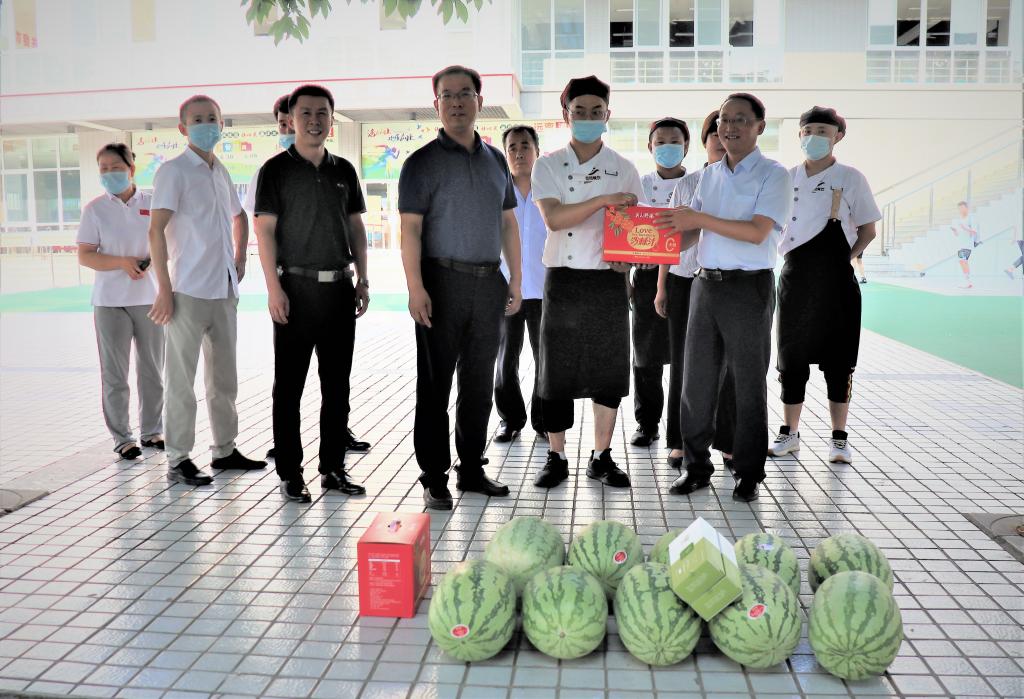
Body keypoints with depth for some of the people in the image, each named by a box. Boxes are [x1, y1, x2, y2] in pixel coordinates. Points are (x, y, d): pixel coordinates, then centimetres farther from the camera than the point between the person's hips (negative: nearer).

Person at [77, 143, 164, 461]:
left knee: (152, 370, 10)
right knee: (115, 374, 3)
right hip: (110, 301, -1)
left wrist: (149, 262, -13)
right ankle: (122, 438, 13)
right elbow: (84, 256, -3)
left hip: (149, 298, 2)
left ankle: (151, 430, 23)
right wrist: (122, 262, -19)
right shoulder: (95, 209, -1)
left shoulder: (152, 204, 3)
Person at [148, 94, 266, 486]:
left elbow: (239, 217, 31)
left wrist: (239, 261, 18)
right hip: (188, 291, -7)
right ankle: (178, 460, 8)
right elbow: (156, 230, -13)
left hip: (224, 291, 7)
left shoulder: (221, 172, 14)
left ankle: (225, 450, 24)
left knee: (224, 377, 13)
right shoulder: (174, 171, -6)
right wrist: (164, 289, -17)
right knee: (181, 380, -1)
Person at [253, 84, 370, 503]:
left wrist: (362, 280, 7)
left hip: (339, 287, 5)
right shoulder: (277, 169, 0)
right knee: (290, 385, 2)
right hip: (296, 287, -4)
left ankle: (333, 468, 18)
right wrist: (274, 288, -14)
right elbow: (265, 230, -6)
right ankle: (289, 473, 10)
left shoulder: (344, 170, 13)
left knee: (337, 383, 8)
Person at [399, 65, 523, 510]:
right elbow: (410, 228, -9)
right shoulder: (423, 162, -2)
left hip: (489, 282, 5)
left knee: (480, 382, 11)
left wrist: (515, 279, 11)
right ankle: (434, 478, 8)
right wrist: (415, 288, -18)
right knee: (435, 384, 0)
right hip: (443, 281, -5)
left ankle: (472, 469, 23)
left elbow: (508, 223, 17)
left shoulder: (496, 161, 14)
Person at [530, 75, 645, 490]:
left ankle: (602, 457, 16)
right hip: (563, 279, -1)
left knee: (609, 370, 4)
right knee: (556, 368, 2)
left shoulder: (623, 169, 7)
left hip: (608, 280, 1)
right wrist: (603, 200, -24)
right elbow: (553, 218, -13)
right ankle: (556, 458, 15)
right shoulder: (548, 165, 3)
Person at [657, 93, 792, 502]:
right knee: (696, 380, 6)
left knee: (749, 384, 3)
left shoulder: (772, 175, -3)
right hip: (706, 283, 5)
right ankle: (696, 467, 17)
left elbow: (757, 232, -16)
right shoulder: (709, 175, 15)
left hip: (749, 287, -5)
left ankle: (749, 473, 14)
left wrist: (700, 218, -20)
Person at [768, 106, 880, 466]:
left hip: (835, 279, -3)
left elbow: (868, 230, 4)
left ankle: (839, 438, 12)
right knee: (791, 358, 7)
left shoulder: (850, 178, 0)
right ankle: (789, 433, 17)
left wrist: (845, 257, -7)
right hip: (795, 278, 3)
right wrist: (792, 257, 6)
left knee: (838, 360, 2)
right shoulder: (787, 177, 8)